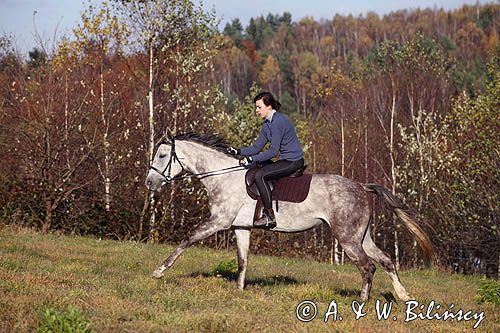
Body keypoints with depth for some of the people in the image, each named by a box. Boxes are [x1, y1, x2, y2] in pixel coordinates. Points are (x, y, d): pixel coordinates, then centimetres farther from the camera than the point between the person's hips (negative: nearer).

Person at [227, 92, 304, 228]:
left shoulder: (278, 122, -19)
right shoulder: (267, 125, 11)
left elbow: (273, 151, -22)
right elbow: (257, 147, 12)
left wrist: (252, 159, -23)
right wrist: (238, 151, -1)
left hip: (294, 161, -10)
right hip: (285, 160, 10)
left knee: (260, 175, -19)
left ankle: (270, 217, -18)